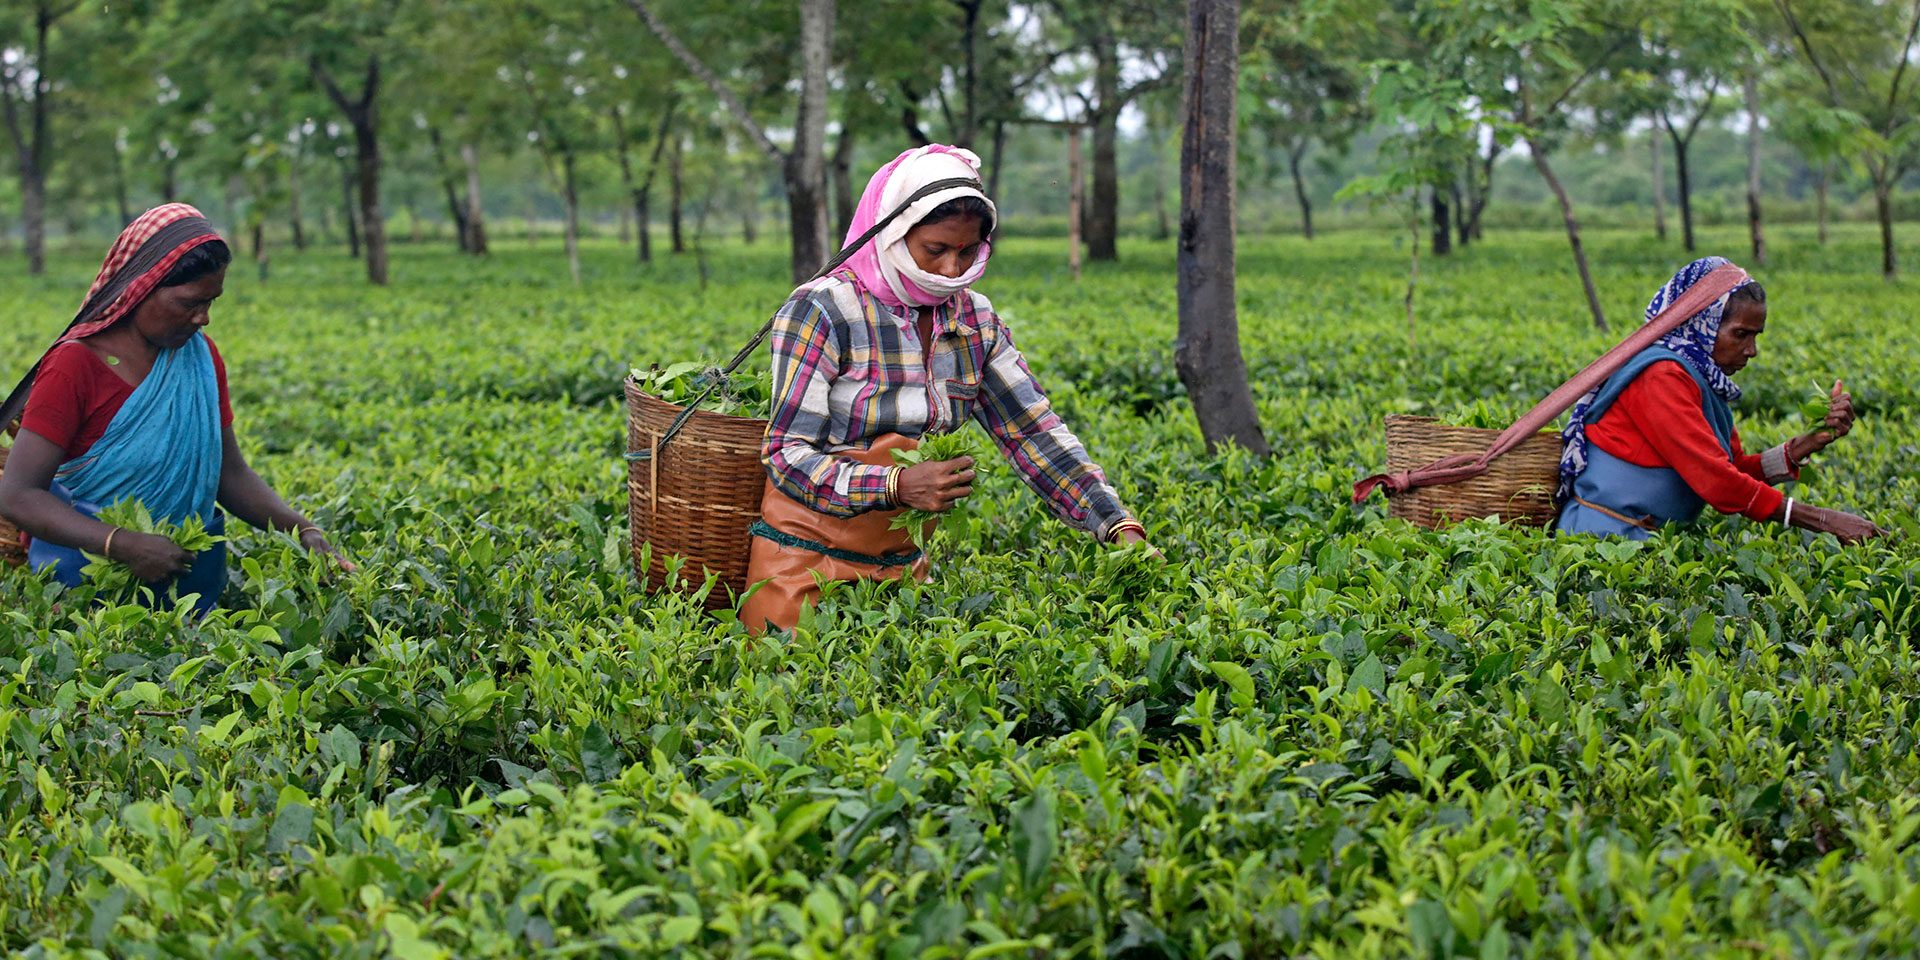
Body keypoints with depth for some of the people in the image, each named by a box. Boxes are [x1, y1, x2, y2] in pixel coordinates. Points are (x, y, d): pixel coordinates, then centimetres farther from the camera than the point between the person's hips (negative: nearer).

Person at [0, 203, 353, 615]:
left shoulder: (201, 356, 4)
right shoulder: (75, 368, -14)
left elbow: (229, 473, 7)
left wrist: (302, 530, -10)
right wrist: (122, 544, -31)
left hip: (190, 575, 5)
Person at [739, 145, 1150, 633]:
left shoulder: (974, 321, 3)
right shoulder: (821, 311, -15)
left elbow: (1034, 431, 1)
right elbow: (787, 455, -18)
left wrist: (1121, 529, -10)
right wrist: (897, 486, -32)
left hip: (902, 562, 5)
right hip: (806, 560, -5)